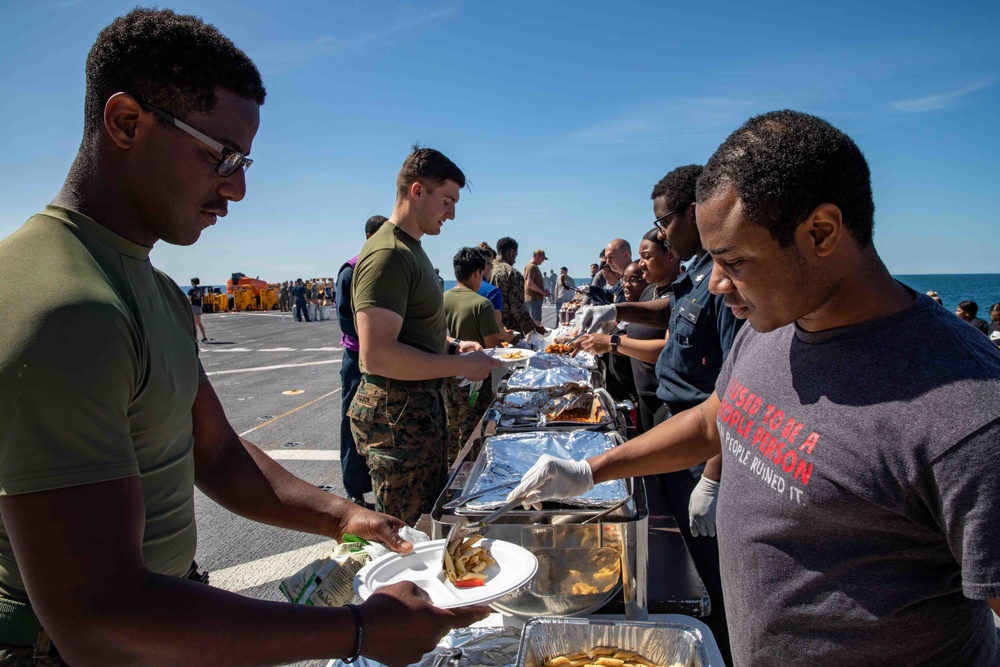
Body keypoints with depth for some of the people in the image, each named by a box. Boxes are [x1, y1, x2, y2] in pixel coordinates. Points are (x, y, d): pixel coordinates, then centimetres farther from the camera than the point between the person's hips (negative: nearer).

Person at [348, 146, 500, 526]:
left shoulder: (411, 248, 14)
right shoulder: (387, 254, -20)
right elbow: (376, 355, -27)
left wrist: (451, 345, 8)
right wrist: (458, 365, -21)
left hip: (422, 405, 10)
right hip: (396, 412, -10)